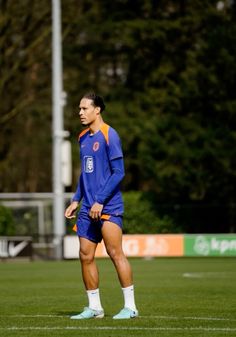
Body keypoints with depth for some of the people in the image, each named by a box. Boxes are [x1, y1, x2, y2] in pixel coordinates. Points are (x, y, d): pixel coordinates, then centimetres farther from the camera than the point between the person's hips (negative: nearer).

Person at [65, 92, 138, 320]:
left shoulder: (109, 135, -8)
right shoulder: (83, 138, 15)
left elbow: (118, 172, -13)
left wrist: (100, 201, -17)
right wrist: (76, 200, 15)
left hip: (108, 207, -7)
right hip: (88, 208, 8)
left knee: (115, 253, -9)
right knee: (85, 256, 3)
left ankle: (130, 306, -4)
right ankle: (94, 307, 11)